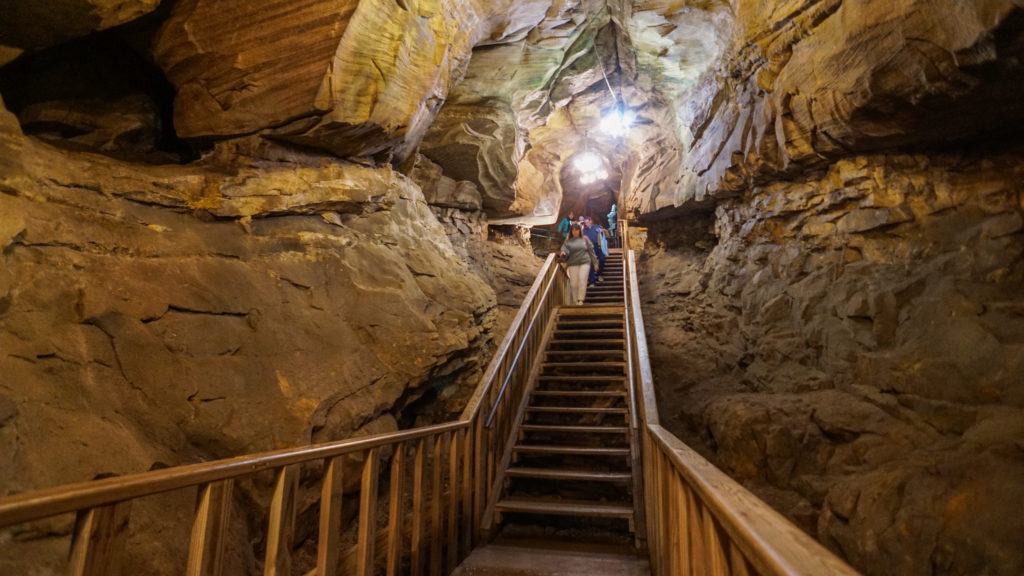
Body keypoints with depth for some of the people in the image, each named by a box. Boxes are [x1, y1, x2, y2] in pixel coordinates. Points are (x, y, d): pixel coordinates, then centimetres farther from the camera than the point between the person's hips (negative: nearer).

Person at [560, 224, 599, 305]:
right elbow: (564, 250, 0)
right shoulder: (568, 241, 11)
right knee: (573, 284, -4)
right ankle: (575, 302, 2)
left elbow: (591, 251, 12)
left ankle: (580, 300, -17)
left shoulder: (585, 239, 11)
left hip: (585, 263, -1)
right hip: (573, 264, 1)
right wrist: (563, 254, -25)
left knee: (582, 280, -17)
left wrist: (595, 263, 11)